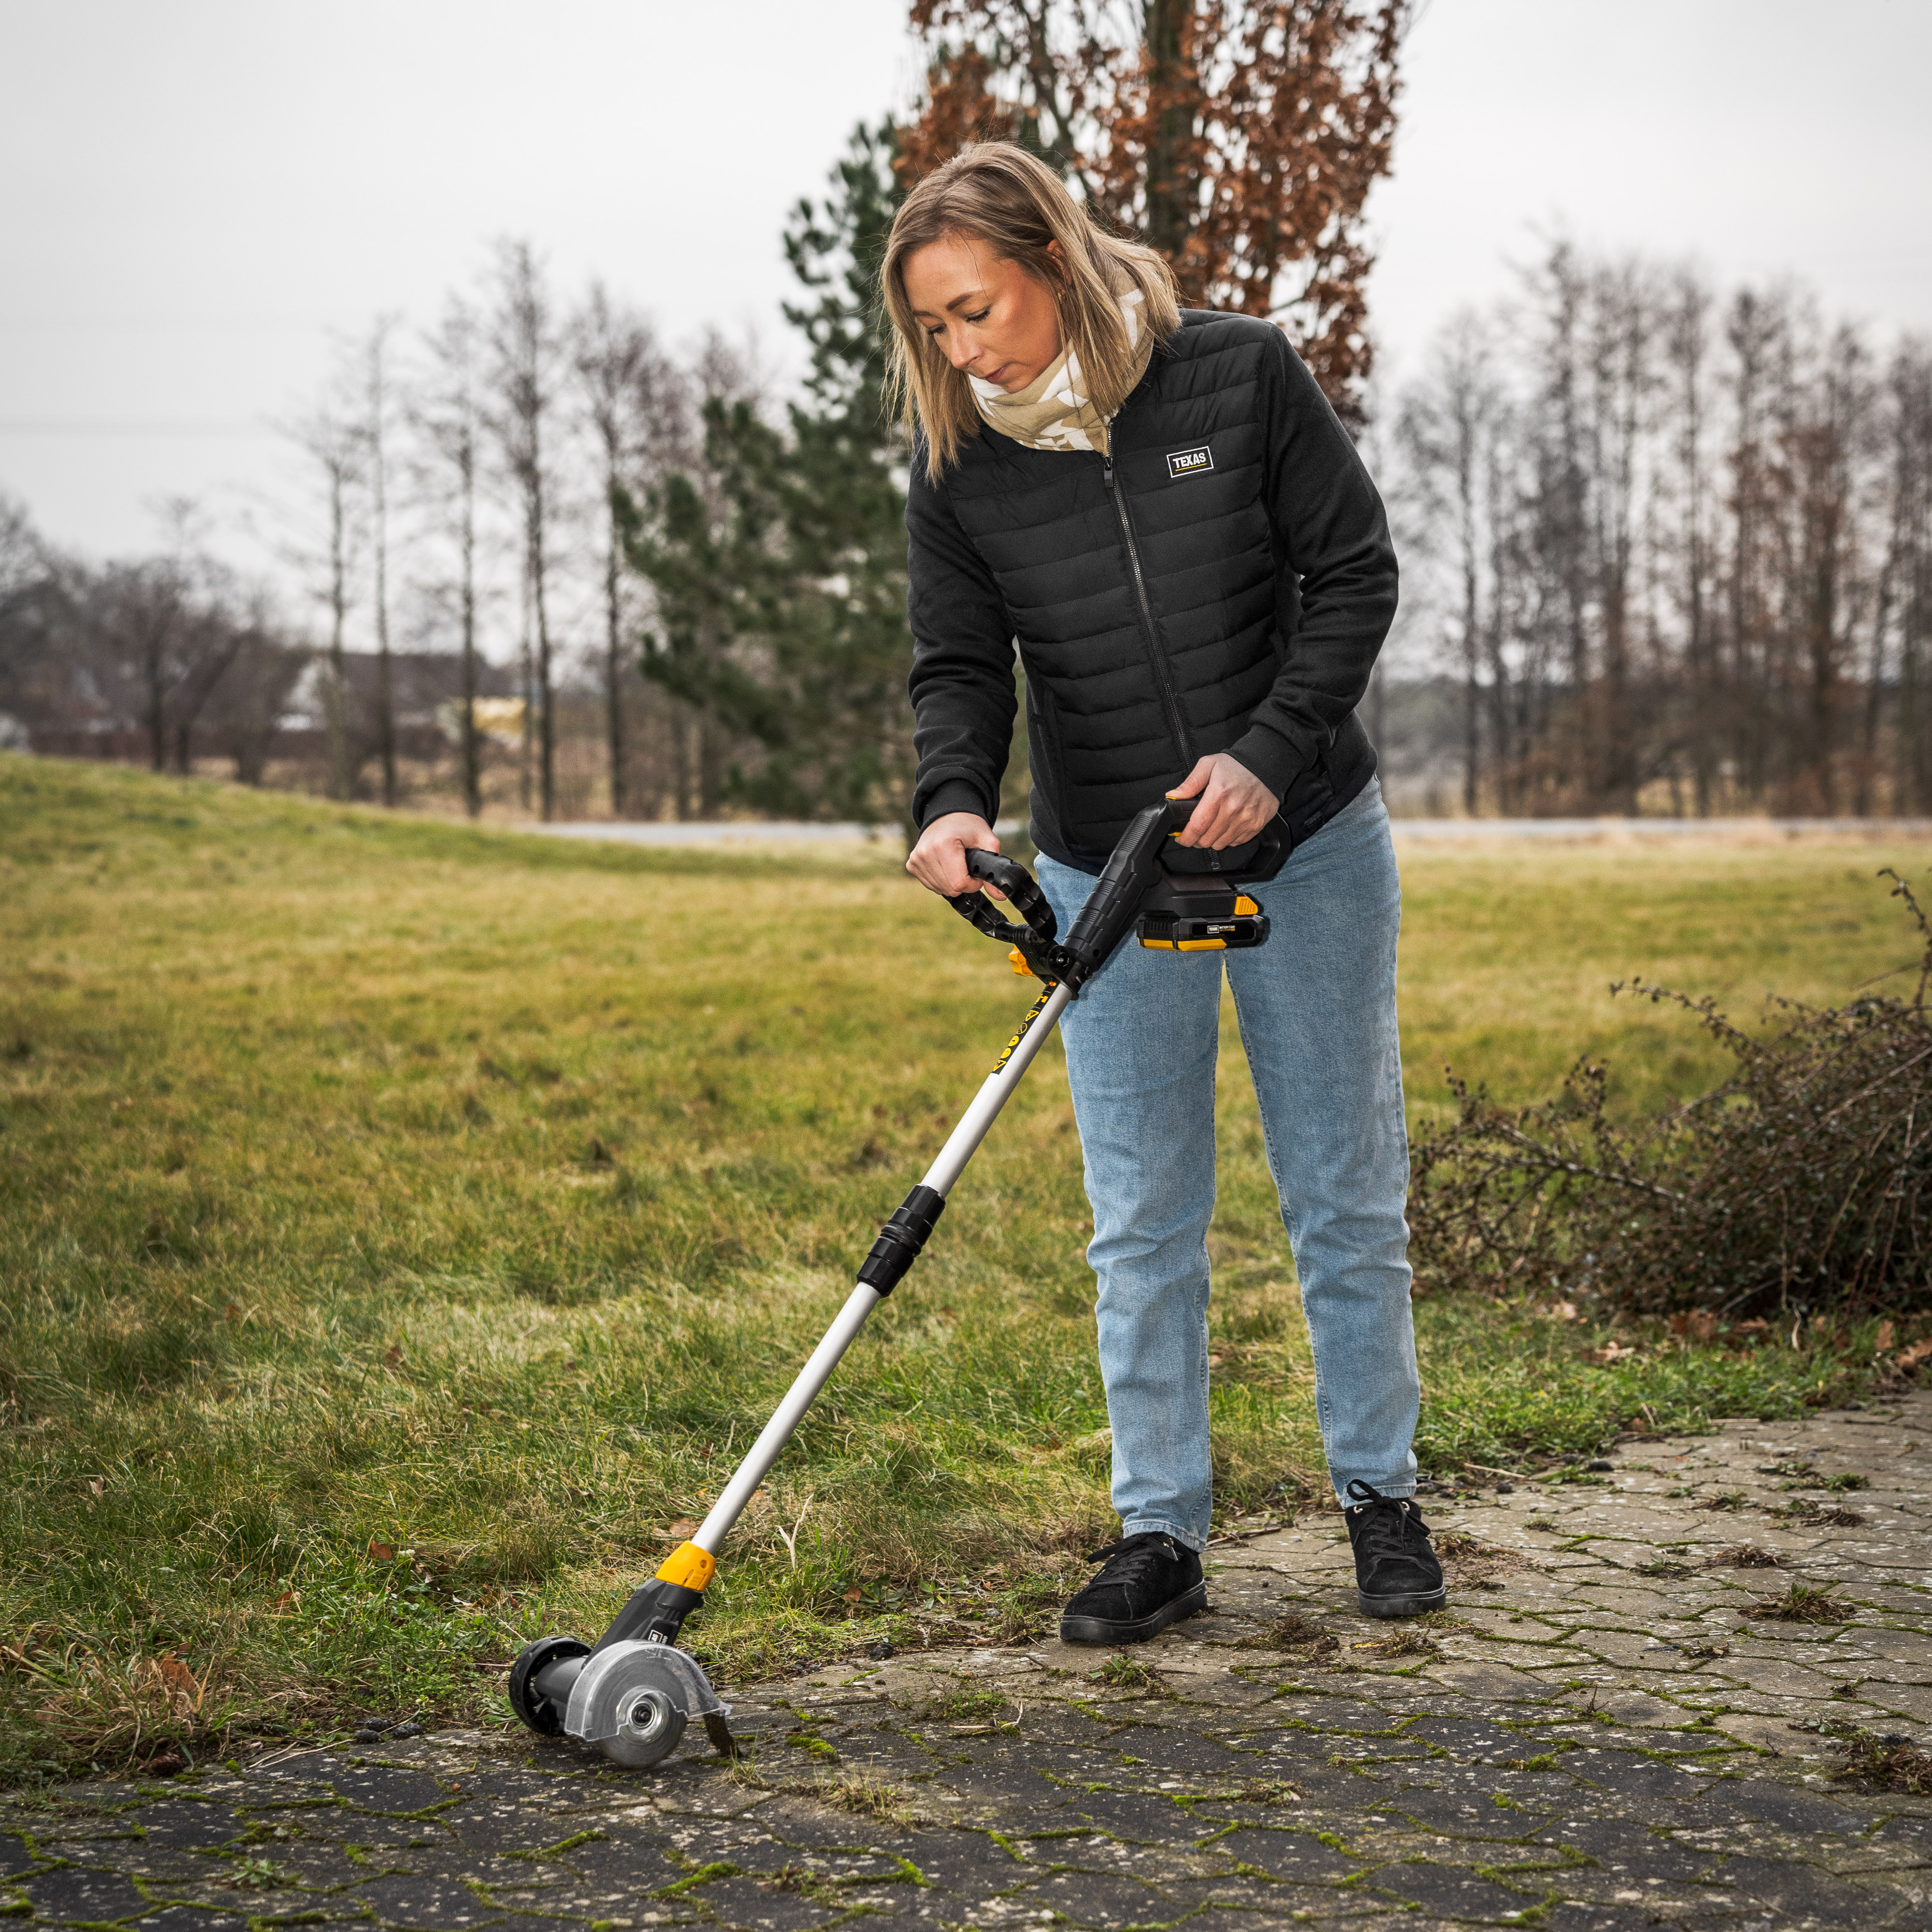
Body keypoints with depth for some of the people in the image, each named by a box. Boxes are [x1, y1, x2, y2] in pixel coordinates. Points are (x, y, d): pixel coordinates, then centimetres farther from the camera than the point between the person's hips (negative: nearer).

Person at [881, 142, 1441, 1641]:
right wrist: (954, 802, -22)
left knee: (1347, 1194, 8)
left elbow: (1354, 574, -7)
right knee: (1143, 1222, 4)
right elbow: (960, 665, -2)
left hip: (1308, 845, -1)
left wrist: (1270, 750, -18)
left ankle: (1381, 1499, 23)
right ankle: (1162, 1532, 14)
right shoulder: (960, 463, -5)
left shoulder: (1241, 376, -12)